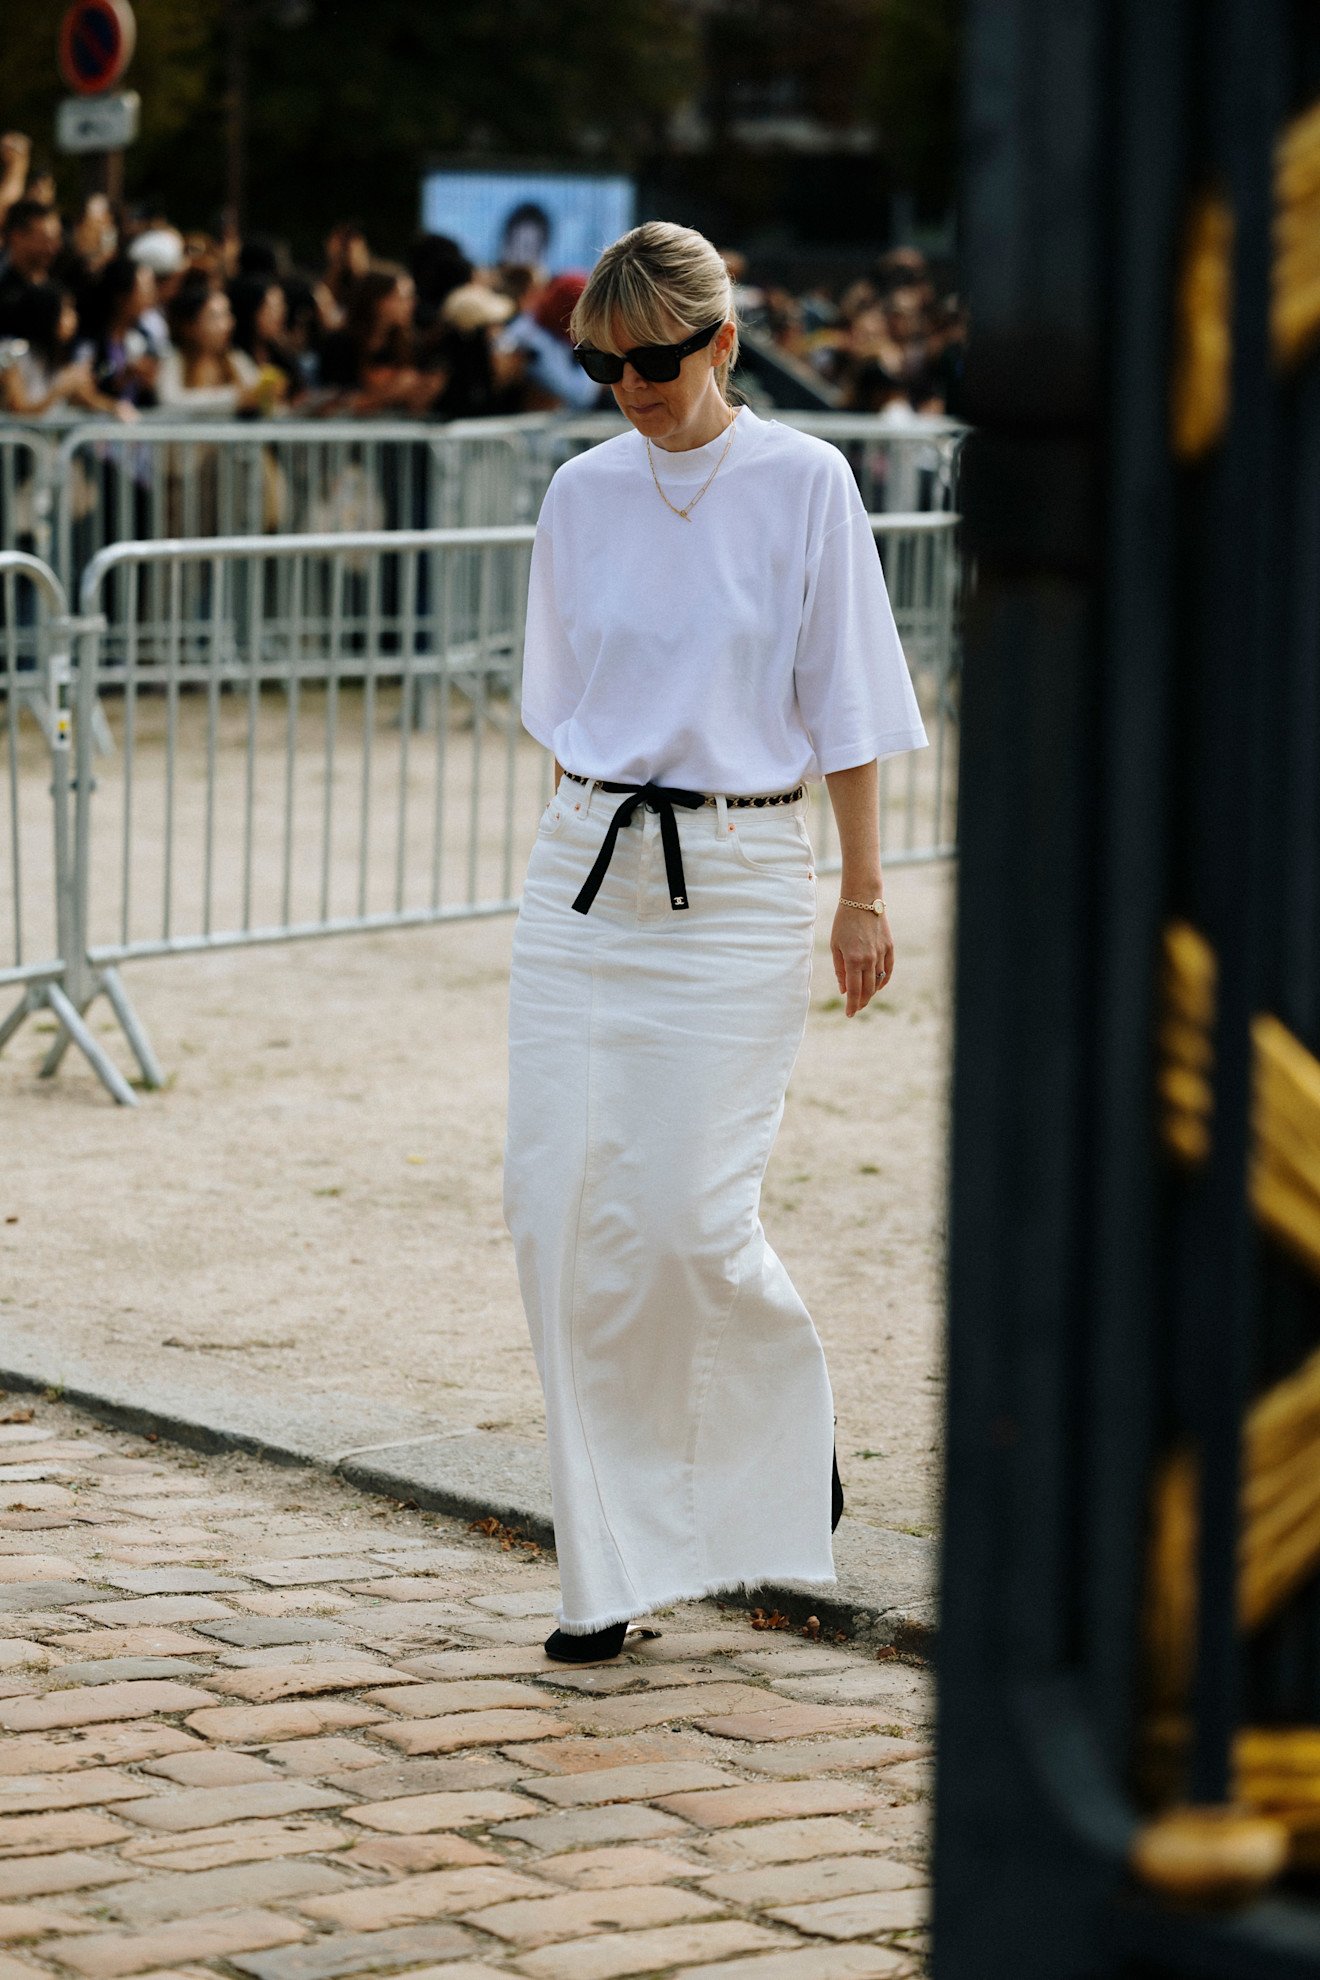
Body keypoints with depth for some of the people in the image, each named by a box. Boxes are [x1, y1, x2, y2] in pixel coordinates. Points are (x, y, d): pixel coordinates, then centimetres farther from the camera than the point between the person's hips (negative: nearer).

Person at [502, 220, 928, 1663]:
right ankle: (610, 1569, 7)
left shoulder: (802, 484, -4)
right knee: (557, 1207, -3)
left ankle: (791, 1405, 26)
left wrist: (864, 891, -2)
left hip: (735, 881, -4)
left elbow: (843, 704, -1)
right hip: (583, 875, 4)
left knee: (688, 1218, -9)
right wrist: (584, 848, 15)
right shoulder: (584, 493, 6)